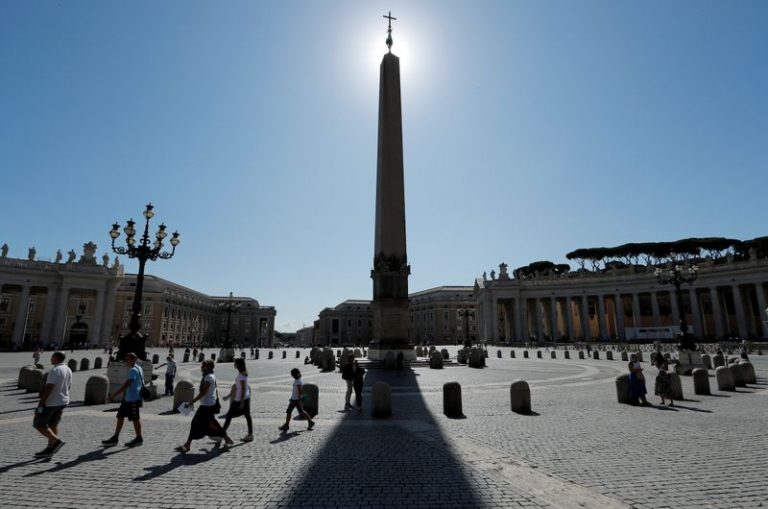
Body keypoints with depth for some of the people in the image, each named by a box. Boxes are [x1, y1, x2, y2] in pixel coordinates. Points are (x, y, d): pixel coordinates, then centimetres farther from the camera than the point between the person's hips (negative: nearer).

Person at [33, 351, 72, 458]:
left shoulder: (55, 370, -19)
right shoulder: (68, 370, 9)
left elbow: (49, 387, -24)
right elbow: (68, 386, 14)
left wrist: (41, 401, -20)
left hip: (51, 402, -8)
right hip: (63, 401, 8)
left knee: (39, 424, 2)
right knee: (53, 424, 15)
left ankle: (56, 441, -10)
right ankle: (50, 449, 18)